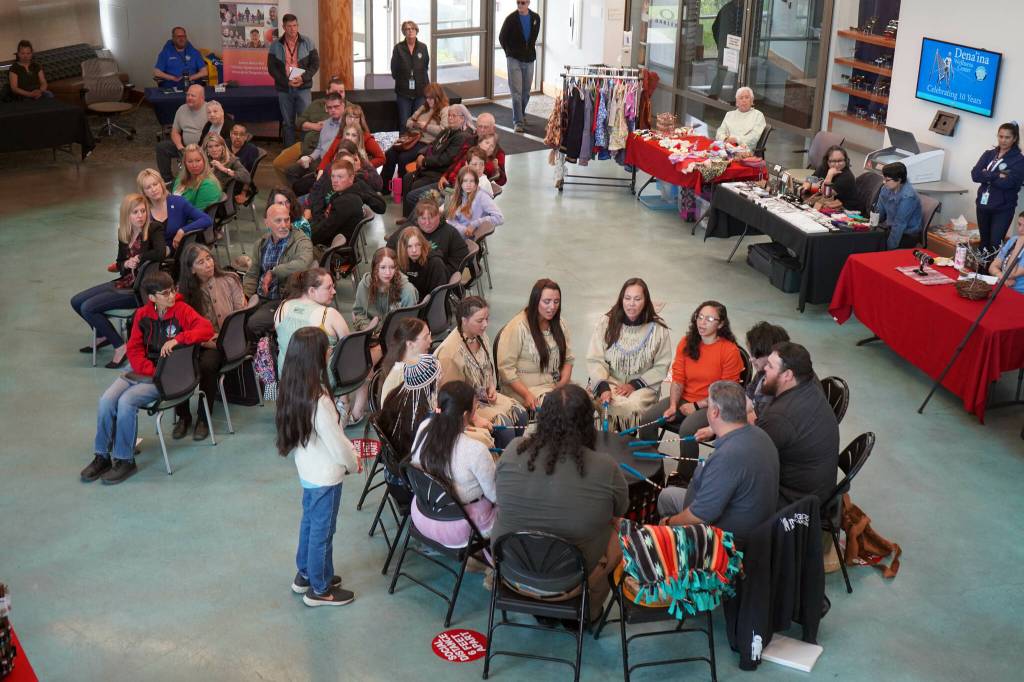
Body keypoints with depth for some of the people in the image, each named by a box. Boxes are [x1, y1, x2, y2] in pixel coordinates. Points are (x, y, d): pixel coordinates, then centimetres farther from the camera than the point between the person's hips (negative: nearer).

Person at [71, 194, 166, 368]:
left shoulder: (154, 230, -13)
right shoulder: (123, 233, 8)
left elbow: (160, 253, -34)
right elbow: (119, 264, 17)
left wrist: (138, 258, -17)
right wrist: (126, 264, -7)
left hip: (140, 288, -8)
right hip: (124, 282, 8)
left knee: (88, 308, -17)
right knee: (76, 302, 10)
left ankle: (120, 346, -7)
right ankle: (103, 335, 30)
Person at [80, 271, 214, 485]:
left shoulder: (181, 310, -5)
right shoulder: (142, 314, 7)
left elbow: (207, 328, -20)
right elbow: (134, 348, 6)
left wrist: (177, 339, -30)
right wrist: (151, 371, -11)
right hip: (142, 371, 5)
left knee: (127, 401, -26)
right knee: (107, 399, -16)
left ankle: (125, 461, -11)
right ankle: (101, 457, 1)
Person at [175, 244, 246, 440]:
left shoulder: (229, 281, 3)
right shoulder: (185, 290, 8)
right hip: (197, 342, 2)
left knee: (207, 364, -33)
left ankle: (203, 418, -14)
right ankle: (183, 415, -8)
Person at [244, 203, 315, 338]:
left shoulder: (302, 242, -8)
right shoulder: (261, 243, 13)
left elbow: (302, 264, -31)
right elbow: (251, 274, 18)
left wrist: (272, 272, -21)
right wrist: (245, 297, 0)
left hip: (284, 300, -6)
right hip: (259, 297, 6)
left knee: (254, 323, -28)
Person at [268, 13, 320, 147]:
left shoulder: (307, 42, 2)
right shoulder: (275, 45, 3)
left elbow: (315, 63, 1)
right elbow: (271, 68, 2)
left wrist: (303, 78, -14)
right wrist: (286, 81, -11)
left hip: (303, 88, -1)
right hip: (283, 88, 1)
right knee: (288, 123, 7)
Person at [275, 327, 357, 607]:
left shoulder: (291, 390, -7)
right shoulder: (318, 399, -32)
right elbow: (337, 443, -24)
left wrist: (345, 458, 10)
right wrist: (353, 464, -3)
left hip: (307, 471, 8)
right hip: (325, 476, -8)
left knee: (309, 523, 24)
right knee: (322, 531, 9)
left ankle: (305, 575, 42)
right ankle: (319, 589, 26)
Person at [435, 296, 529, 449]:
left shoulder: (481, 336, -2)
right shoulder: (450, 352, -28)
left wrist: (491, 387, 1)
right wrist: (476, 419, -26)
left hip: (483, 395, 8)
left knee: (520, 414, -6)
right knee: (504, 424, -22)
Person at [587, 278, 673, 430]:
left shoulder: (658, 329, 2)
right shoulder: (606, 322, 2)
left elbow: (661, 366, 3)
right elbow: (595, 360, -2)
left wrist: (635, 384, -9)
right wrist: (603, 387, -18)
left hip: (643, 386, 0)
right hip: (610, 382, 0)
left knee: (633, 405, -31)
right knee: (615, 405, -31)